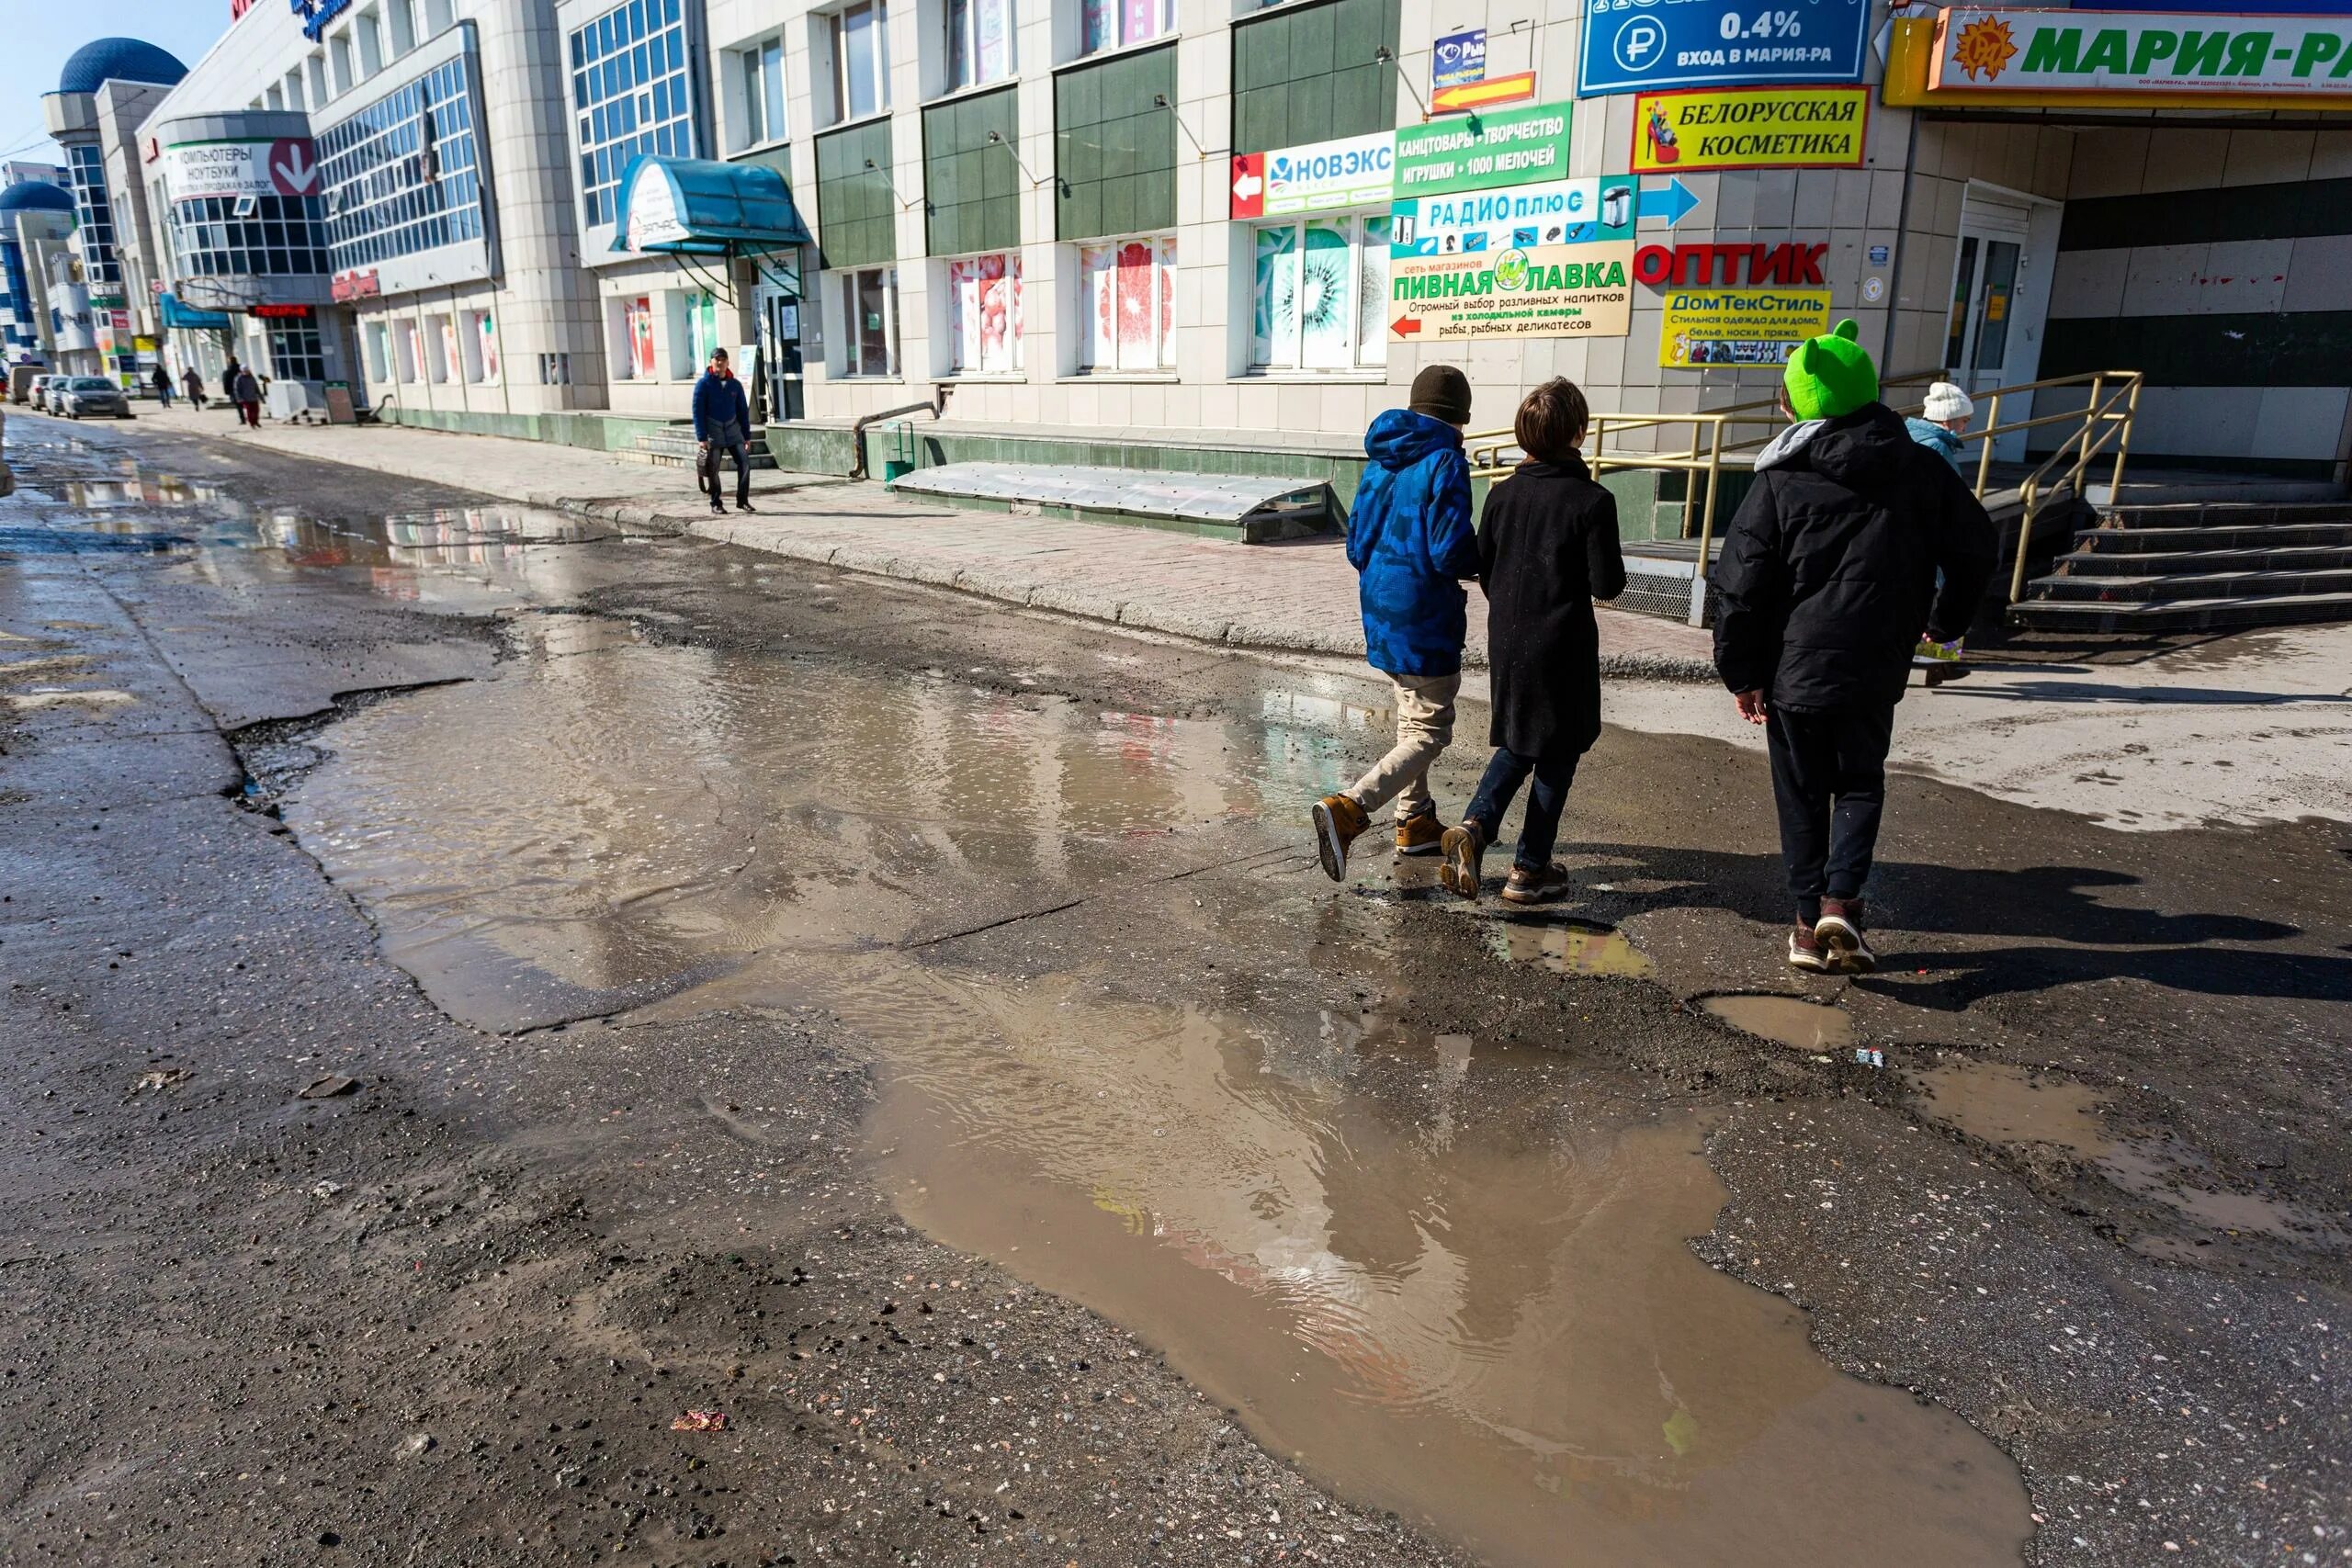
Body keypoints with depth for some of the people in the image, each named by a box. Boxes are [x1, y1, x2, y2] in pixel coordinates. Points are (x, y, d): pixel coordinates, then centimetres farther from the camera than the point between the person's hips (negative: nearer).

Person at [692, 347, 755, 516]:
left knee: (745, 462, -8)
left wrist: (747, 436, 8)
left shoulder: (735, 385, 7)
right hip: (712, 430, -3)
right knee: (713, 469, 1)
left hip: (732, 428, 3)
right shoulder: (703, 384, -4)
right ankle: (716, 503, 13)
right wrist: (702, 437, -13)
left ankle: (742, 500, 3)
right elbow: (698, 412, -7)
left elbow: (743, 411, 11)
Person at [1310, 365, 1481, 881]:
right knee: (1428, 733, -2)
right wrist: (1482, 562, 0)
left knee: (1412, 720, 22)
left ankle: (1415, 821, 33)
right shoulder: (1445, 462, -15)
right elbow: (1451, 552, -21)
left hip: (1381, 615, 8)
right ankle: (1347, 810, -18)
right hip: (1424, 624, -8)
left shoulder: (1379, 463, 8)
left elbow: (1355, 544, 11)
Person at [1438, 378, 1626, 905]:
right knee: (1556, 754, 10)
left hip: (1506, 641, 5)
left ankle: (1474, 825, -2)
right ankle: (1530, 870, 14)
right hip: (1562, 646, -5)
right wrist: (1611, 569, 10)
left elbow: (1482, 566, 8)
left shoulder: (1502, 494, 0)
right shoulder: (1593, 500, -14)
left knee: (1517, 743, 21)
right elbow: (1607, 585, -13)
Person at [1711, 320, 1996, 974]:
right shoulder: (1921, 469, 1)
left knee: (1802, 795, 12)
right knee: (1860, 784, 17)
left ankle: (1809, 919, 15)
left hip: (1792, 669, -1)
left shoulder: (1781, 482, -8)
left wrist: (1741, 673, -1)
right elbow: (1973, 547, 10)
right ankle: (1840, 899, -2)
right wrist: (1946, 622, 26)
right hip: (1876, 671, 2)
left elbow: (1740, 585, -10)